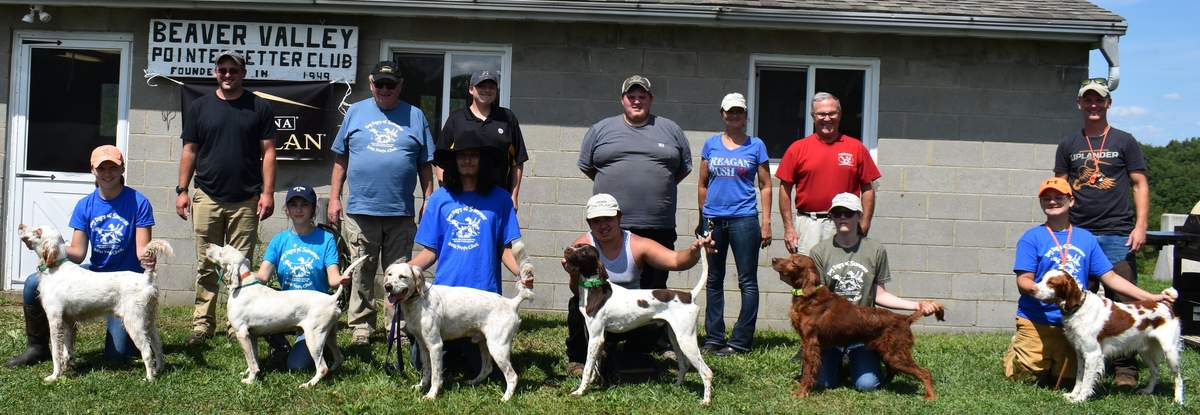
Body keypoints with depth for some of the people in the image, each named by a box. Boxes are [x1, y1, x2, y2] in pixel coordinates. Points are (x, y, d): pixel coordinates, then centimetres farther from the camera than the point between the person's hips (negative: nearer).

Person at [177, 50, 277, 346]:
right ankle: (202, 323, 9)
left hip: (246, 200, -1)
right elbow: (189, 151, 11)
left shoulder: (259, 108, 5)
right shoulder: (200, 107, 9)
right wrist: (182, 190, 4)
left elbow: (268, 152, 3)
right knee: (206, 266, 4)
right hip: (207, 197, 1)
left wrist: (268, 192, -4)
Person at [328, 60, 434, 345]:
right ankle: (361, 326, 13)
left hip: (401, 213, 0)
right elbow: (340, 159, 11)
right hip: (360, 211, 0)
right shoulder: (356, 112, 10)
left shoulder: (415, 116, 9)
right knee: (362, 273, 4)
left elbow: (425, 164, 10)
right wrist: (334, 198, 5)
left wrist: (428, 200, 3)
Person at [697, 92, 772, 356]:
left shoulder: (755, 145, 3)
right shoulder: (711, 144, 9)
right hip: (713, 220, 3)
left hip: (743, 218, -3)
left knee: (747, 282, -3)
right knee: (714, 281, 9)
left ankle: (741, 341, 2)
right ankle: (713, 338, 17)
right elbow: (702, 184, 13)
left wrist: (766, 222, -3)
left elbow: (765, 185, 4)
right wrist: (702, 220, 10)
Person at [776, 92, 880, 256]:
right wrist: (788, 227, 0)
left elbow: (867, 189, 8)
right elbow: (785, 189, 7)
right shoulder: (797, 148, 7)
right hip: (807, 224, 0)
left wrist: (864, 226, 0)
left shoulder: (856, 147, 8)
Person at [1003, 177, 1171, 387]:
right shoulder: (1031, 238, -2)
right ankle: (1016, 350, 23)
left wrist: (1150, 298, 3)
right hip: (1037, 322, -4)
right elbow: (1023, 281, -9)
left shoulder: (1086, 238, 9)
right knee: (1028, 374, -8)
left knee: (1068, 377, 6)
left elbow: (1110, 278, 10)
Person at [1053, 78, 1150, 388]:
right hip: (1078, 233, 2)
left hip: (1118, 234, -2)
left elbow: (1140, 185, 5)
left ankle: (1125, 368, 0)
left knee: (1122, 302, -5)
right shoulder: (1069, 145, 13)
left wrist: (1140, 226, -5)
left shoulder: (1124, 141, 7)